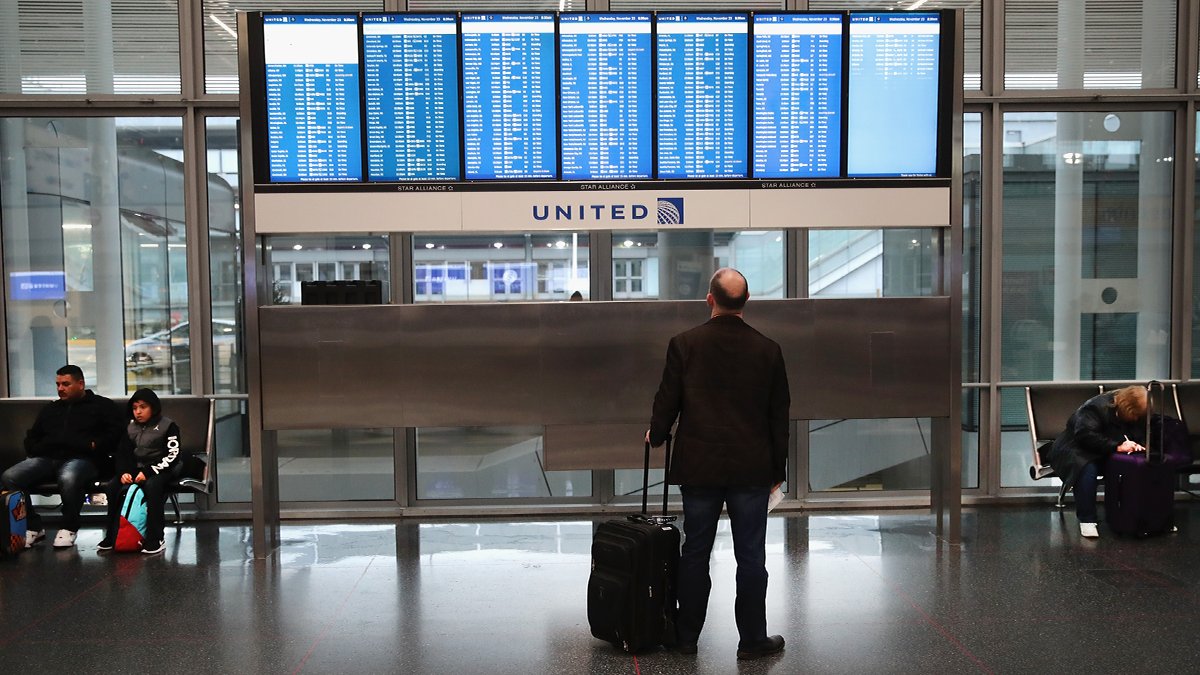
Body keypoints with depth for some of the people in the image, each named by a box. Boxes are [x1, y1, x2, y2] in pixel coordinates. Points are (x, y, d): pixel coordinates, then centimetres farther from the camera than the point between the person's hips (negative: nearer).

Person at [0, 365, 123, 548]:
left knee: (68, 478, -42)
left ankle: (69, 528, -19)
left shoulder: (102, 406, 13)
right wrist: (34, 450, 15)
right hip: (46, 458, 6)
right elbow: (32, 436, 37)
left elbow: (113, 435, 2)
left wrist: (94, 446, -14)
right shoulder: (50, 408, 30)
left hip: (81, 458, -6)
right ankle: (33, 527, -10)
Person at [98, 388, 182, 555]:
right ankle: (112, 535, -1)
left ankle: (155, 539, -30)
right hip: (138, 468, 6)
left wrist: (148, 472, -24)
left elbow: (172, 456, -15)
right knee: (112, 486, -14)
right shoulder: (131, 427, 11)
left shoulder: (168, 426, -8)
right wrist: (123, 472, -13)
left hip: (163, 468, -6)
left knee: (152, 485, -35)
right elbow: (123, 453, 9)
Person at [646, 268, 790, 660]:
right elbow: (779, 415, 2)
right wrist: (777, 470, 11)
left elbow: (668, 400, -2)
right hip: (752, 468, 0)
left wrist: (656, 434, 19)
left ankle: (687, 636, 23)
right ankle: (752, 640, 18)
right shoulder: (767, 349, -3)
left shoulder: (684, 344, -8)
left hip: (699, 466, 0)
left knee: (695, 553, 12)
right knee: (751, 556, 8)